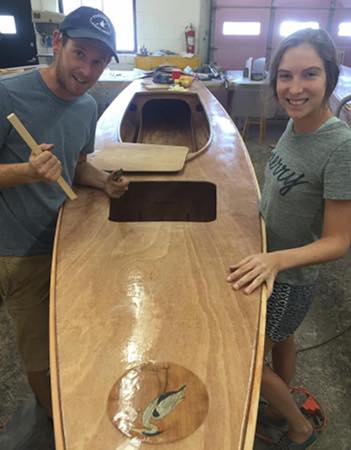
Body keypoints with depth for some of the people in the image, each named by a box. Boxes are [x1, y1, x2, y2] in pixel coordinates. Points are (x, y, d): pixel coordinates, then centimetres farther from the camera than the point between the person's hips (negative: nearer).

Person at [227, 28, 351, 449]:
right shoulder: (297, 123, -7)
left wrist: (277, 259, -38)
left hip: (288, 279, -7)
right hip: (267, 262, 7)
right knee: (281, 341, 27)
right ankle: (277, 407, 56)